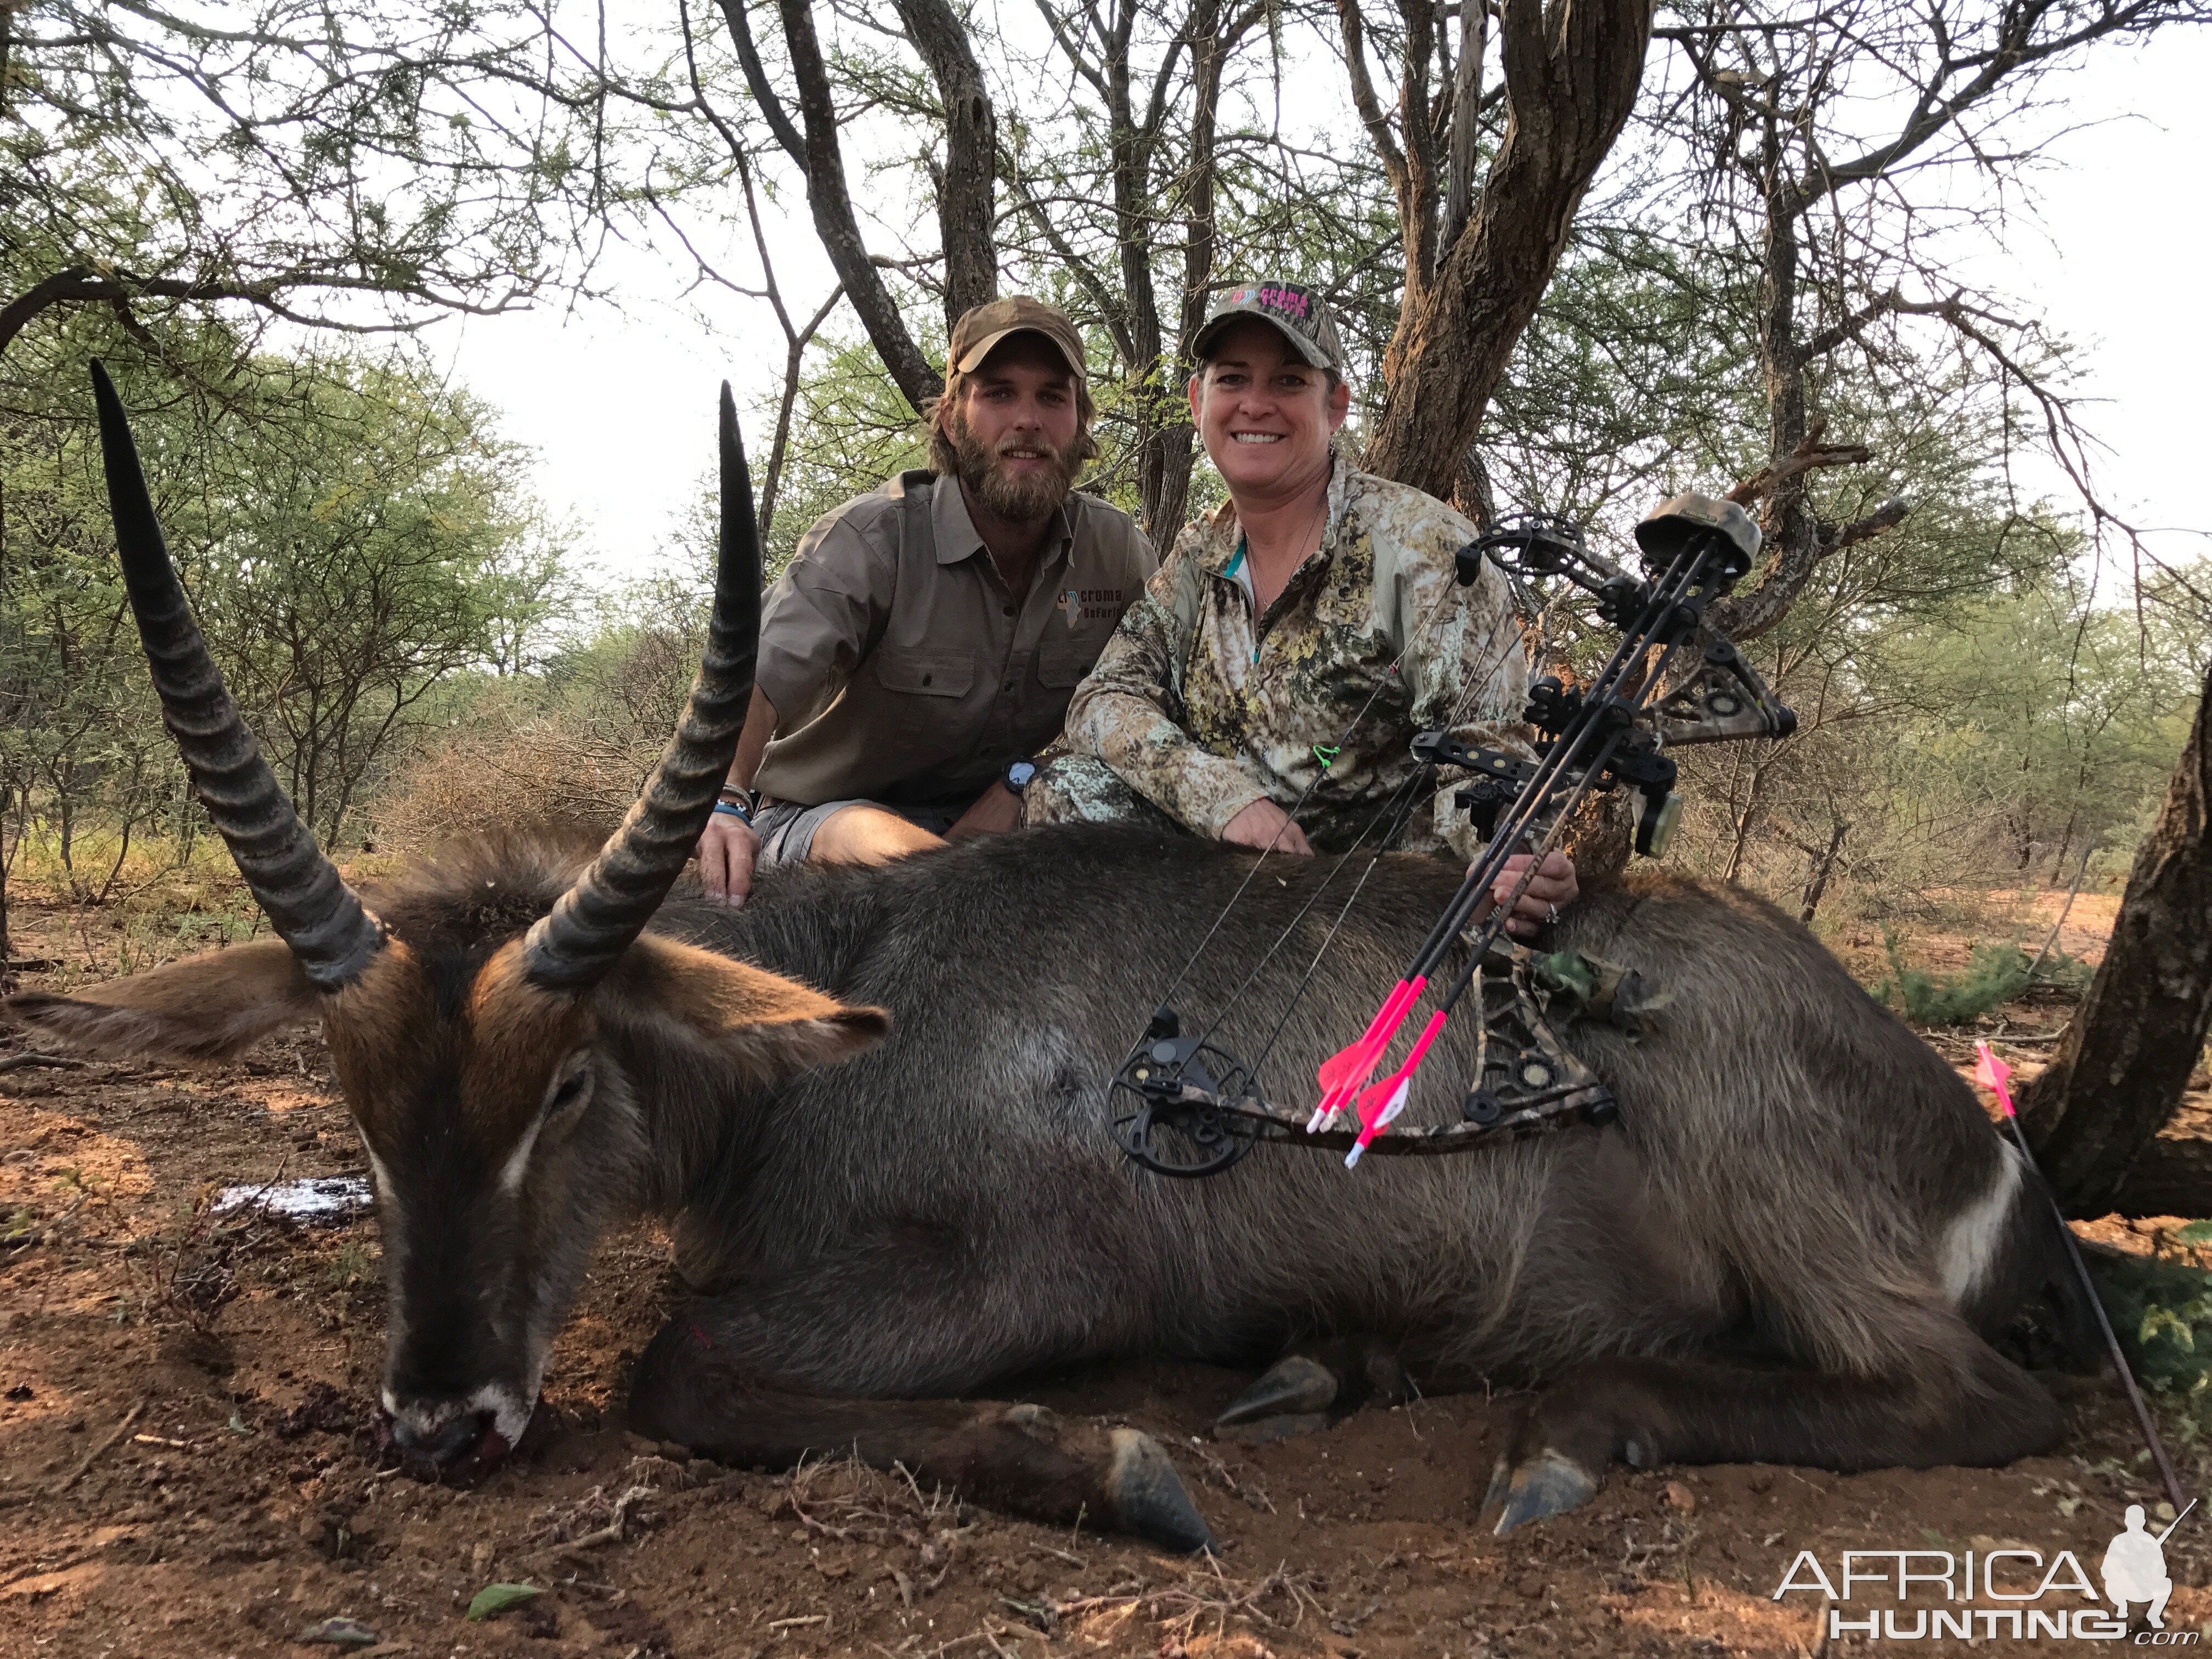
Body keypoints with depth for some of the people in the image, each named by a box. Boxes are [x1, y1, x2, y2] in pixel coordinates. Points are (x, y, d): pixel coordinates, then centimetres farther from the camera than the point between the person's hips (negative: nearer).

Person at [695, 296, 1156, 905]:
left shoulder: (1119, 551, -4)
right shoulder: (872, 538, -18)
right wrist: (721, 806, -52)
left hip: (994, 816, 5)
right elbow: (754, 677, -32)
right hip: (826, 811, -4)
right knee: (907, 855, -40)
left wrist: (1020, 781, -16)